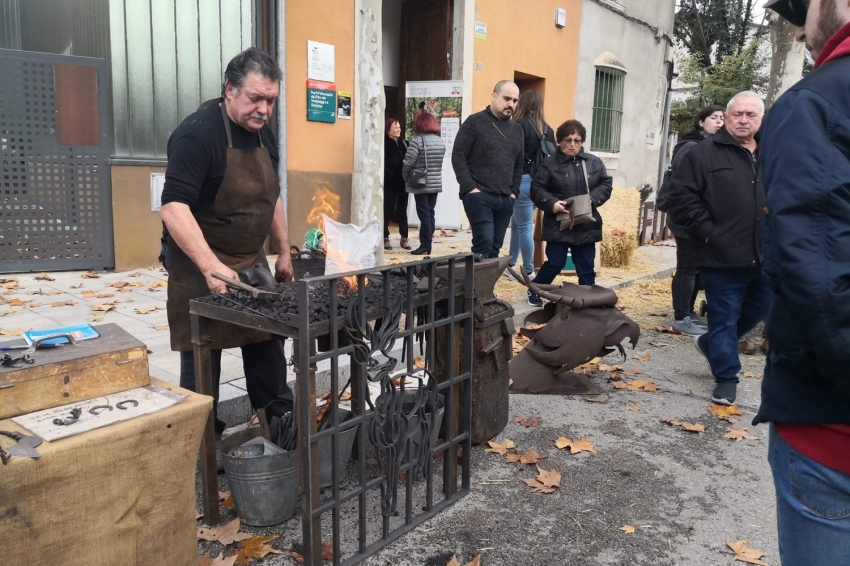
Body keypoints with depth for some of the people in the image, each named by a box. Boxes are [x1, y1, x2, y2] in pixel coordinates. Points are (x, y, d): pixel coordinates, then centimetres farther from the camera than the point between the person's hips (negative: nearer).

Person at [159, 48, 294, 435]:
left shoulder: (263, 134, 7)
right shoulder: (197, 133, -18)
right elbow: (173, 207, -28)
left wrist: (283, 253, 15)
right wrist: (212, 266, -36)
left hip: (254, 262, 7)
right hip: (201, 268, -7)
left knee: (268, 349, 13)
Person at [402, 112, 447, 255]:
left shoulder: (417, 140, -12)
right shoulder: (441, 141, 8)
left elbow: (408, 163, -15)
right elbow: (439, 163, 10)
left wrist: (406, 178, 0)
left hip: (420, 184, -6)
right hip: (436, 183, 6)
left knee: (424, 215, -3)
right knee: (430, 214, 10)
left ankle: (425, 245, -1)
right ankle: (428, 245, 15)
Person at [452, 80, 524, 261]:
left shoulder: (517, 129, 18)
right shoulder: (474, 122, -1)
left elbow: (519, 164, 22)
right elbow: (458, 157, -6)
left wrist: (514, 191, 9)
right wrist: (470, 188, -13)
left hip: (505, 199, 6)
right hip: (479, 196, -6)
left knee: (495, 248, 6)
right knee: (484, 243, -15)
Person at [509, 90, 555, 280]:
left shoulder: (520, 125, -9)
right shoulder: (547, 129, 11)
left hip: (523, 181, -7)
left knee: (524, 227, 0)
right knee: (517, 224, 18)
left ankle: (529, 271, 6)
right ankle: (511, 264, 26)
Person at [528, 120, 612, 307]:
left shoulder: (594, 162, 8)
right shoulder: (550, 163, -3)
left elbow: (606, 185, 7)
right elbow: (536, 189, -6)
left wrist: (592, 199, -11)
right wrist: (551, 203, -22)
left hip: (586, 225, 3)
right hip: (558, 224, -3)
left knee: (586, 267, 8)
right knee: (555, 264, -1)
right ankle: (534, 291, 22)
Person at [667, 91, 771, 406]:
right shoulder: (705, 153, -6)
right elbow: (681, 197, -11)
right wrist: (709, 233, -14)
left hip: (765, 256, 6)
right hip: (723, 257, -6)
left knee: (760, 309, 20)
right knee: (724, 317, 3)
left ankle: (711, 343, 41)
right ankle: (726, 376, 19)